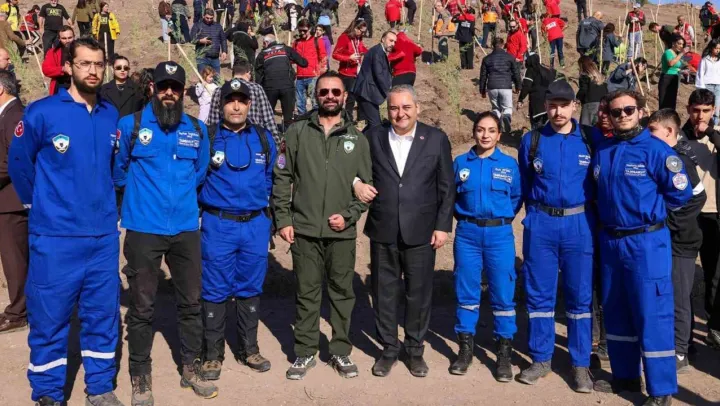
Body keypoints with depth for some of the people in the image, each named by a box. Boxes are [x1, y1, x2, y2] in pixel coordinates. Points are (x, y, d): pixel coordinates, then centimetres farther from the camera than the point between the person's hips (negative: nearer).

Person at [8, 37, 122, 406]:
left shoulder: (111, 116, 5)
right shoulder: (42, 112, -9)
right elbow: (18, 162, 1)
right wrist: (39, 204, 8)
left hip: (104, 236, 4)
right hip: (55, 237, -4)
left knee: (103, 314, 12)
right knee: (49, 316, 6)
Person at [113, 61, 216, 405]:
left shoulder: (196, 129, 6)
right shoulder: (131, 125, -5)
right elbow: (117, 171, 6)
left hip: (186, 229, 3)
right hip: (143, 229, -3)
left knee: (191, 302, 12)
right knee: (142, 307, 4)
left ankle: (191, 369, 28)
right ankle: (140, 378, 19)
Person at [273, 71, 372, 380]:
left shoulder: (357, 138, 6)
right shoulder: (297, 132, 3)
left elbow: (367, 184, 8)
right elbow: (281, 177, 2)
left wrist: (349, 215, -5)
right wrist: (283, 219, -3)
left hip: (342, 232, 1)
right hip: (304, 229, -1)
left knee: (342, 292, 8)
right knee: (307, 293, 7)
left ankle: (341, 351, 23)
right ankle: (305, 353, 21)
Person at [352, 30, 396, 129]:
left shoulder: (382, 52, 17)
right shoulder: (377, 51, -13)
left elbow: (385, 74, 16)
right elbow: (379, 75, -20)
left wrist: (390, 89, 2)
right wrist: (389, 92, -15)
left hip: (367, 92, 10)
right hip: (367, 92, -10)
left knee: (373, 123, 12)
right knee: (375, 125, -11)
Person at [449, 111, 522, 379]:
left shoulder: (509, 164, 3)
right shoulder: (461, 163, 4)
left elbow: (517, 197, 11)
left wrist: (502, 218, 2)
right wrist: (464, 215, 6)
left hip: (499, 234, -1)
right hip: (467, 233, 1)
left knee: (503, 293, 2)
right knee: (466, 292, 7)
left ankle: (504, 352, 13)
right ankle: (465, 348, 20)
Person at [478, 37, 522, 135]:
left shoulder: (487, 59, 10)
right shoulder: (509, 57, 5)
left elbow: (483, 76, 13)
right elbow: (516, 73, 9)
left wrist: (482, 91, 20)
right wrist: (518, 86, 20)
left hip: (492, 87, 2)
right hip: (506, 87, -2)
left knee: (496, 108, 17)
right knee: (507, 108, 7)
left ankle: (498, 126, 0)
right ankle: (506, 117, -26)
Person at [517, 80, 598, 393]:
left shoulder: (592, 138, 0)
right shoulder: (531, 141, 3)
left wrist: (594, 214, 5)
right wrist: (535, 214, 9)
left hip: (579, 224, -1)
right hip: (541, 225, 1)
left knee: (580, 295, 5)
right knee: (539, 293, 7)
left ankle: (581, 364, 17)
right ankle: (541, 359, 21)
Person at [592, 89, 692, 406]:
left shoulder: (656, 149, -9)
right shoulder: (602, 152, 8)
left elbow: (680, 193, -6)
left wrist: (648, 209, 3)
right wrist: (613, 212, 10)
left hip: (646, 243, -6)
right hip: (610, 241, 6)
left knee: (652, 314, -3)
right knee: (615, 312, 14)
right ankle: (625, 376, 30)